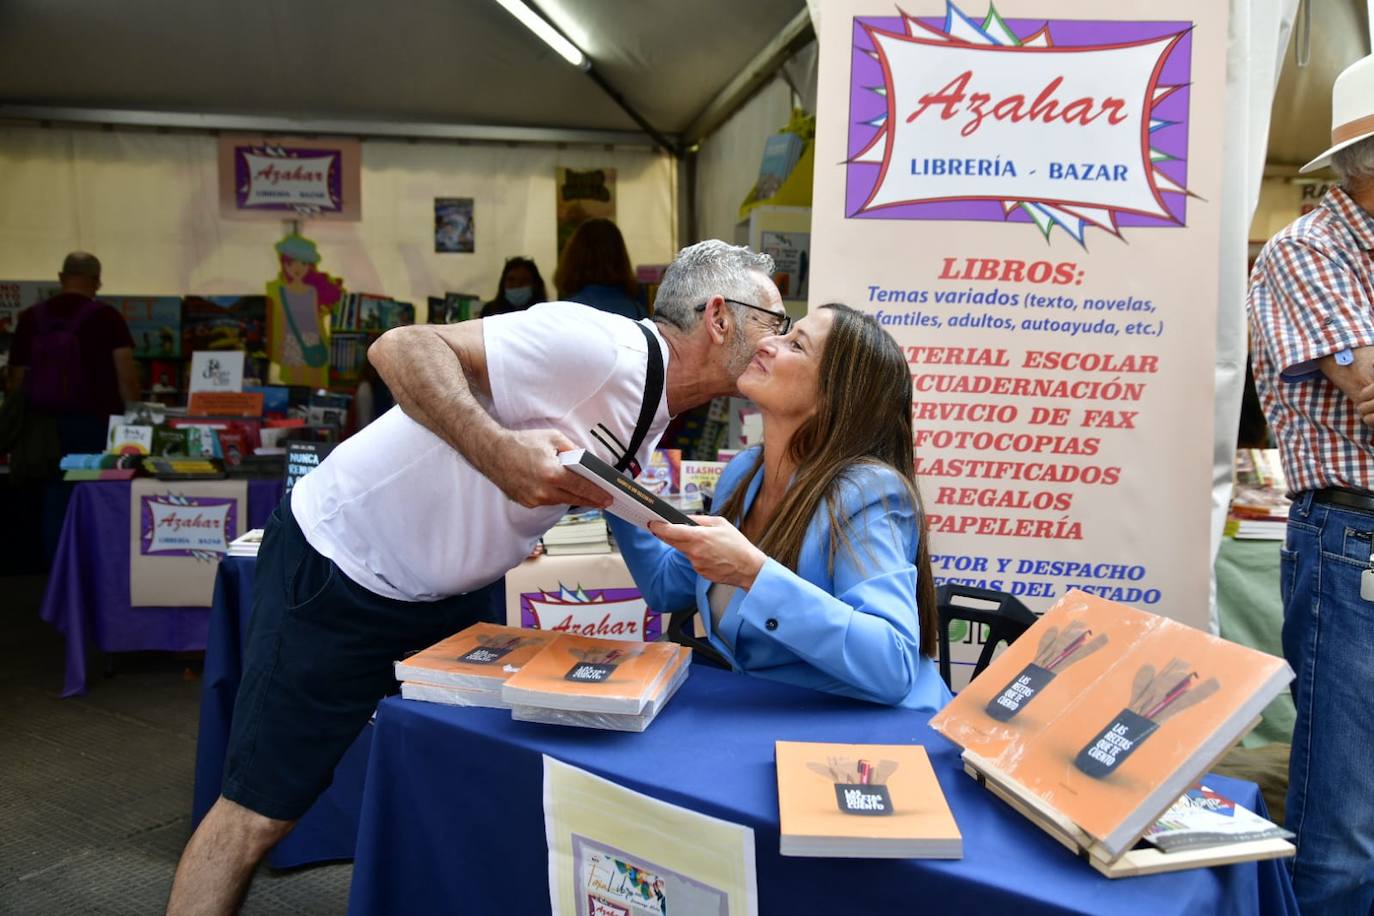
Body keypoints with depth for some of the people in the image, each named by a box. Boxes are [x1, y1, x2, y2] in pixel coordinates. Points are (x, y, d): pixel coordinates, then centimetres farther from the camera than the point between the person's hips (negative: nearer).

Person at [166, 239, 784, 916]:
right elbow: (401, 348, -28)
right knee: (258, 812, -2)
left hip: (453, 591, 9)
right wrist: (499, 450, -39)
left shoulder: (653, 416, 6)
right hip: (341, 565, -8)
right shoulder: (602, 347, -25)